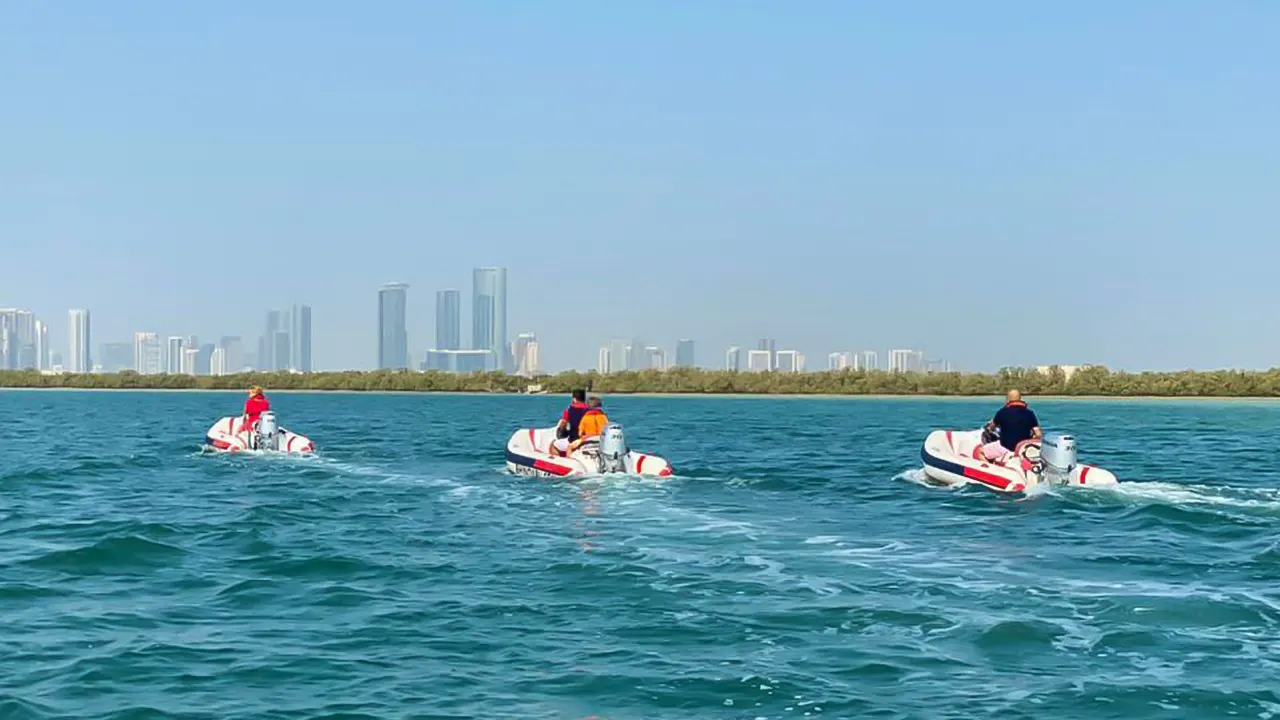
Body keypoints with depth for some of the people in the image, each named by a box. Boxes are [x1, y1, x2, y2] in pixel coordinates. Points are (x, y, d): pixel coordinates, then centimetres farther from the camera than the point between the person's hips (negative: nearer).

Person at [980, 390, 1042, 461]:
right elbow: (1038, 435, -5)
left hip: (1005, 448, -3)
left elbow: (991, 428, 8)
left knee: (981, 452, 13)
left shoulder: (1002, 412, -8)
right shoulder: (1029, 413, -1)